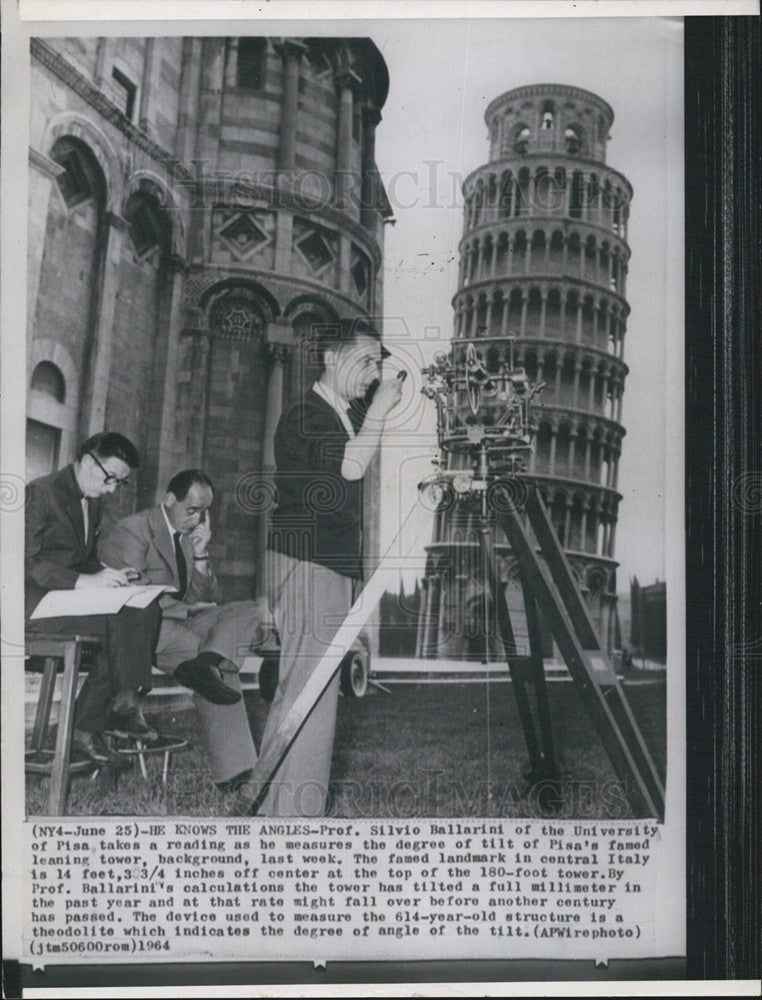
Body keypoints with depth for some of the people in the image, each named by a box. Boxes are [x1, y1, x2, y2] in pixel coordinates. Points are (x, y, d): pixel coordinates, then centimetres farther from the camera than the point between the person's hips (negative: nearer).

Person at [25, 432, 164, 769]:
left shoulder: (92, 501, 16)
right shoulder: (41, 492, -10)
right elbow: (27, 562, -18)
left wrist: (107, 576, -3)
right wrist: (84, 581, -28)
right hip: (35, 600, -8)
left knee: (145, 610, -18)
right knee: (120, 619, -29)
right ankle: (125, 702, -10)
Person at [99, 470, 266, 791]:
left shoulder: (189, 535, 18)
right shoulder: (132, 530, -6)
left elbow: (206, 599, 14)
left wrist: (200, 554, 0)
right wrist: (185, 608, -17)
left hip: (182, 620, 7)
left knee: (256, 611, -16)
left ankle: (204, 664, -43)